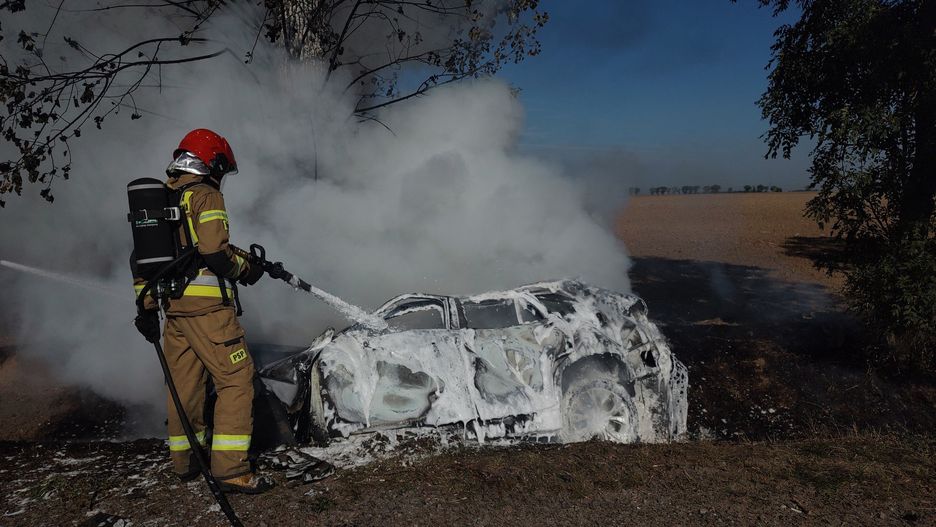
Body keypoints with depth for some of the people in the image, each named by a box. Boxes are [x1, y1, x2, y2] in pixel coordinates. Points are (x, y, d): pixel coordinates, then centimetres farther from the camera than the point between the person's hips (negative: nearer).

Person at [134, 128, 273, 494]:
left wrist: (147, 307, 20)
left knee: (185, 381, 16)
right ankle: (230, 468, -7)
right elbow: (215, 253, -19)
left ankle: (184, 462, 27)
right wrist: (246, 268, 0)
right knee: (236, 379, -5)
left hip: (173, 305, 9)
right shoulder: (206, 195, -8)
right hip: (207, 304, -8)